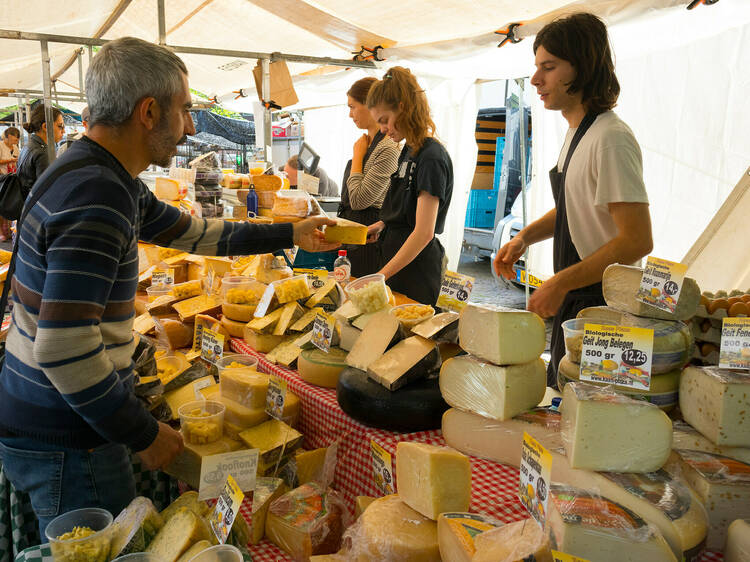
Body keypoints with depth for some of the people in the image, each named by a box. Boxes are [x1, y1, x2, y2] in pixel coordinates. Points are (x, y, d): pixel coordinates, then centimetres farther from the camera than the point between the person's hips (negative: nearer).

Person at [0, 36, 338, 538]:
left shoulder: (113, 178, 8)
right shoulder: (97, 195, -26)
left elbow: (194, 232, 19)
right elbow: (63, 347, -30)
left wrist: (291, 235, 22)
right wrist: (145, 434, -18)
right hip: (65, 442, -9)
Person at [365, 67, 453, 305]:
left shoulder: (432, 158, -18)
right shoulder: (408, 151, 10)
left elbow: (424, 232, -23)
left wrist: (381, 276, -24)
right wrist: (384, 224, 4)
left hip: (416, 268, -9)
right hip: (395, 255, 9)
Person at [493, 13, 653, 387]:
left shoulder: (610, 139, -21)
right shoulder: (577, 132, 9)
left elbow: (637, 241, -25)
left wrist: (560, 284, -23)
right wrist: (525, 237, 6)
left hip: (601, 304, -9)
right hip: (574, 299, 9)